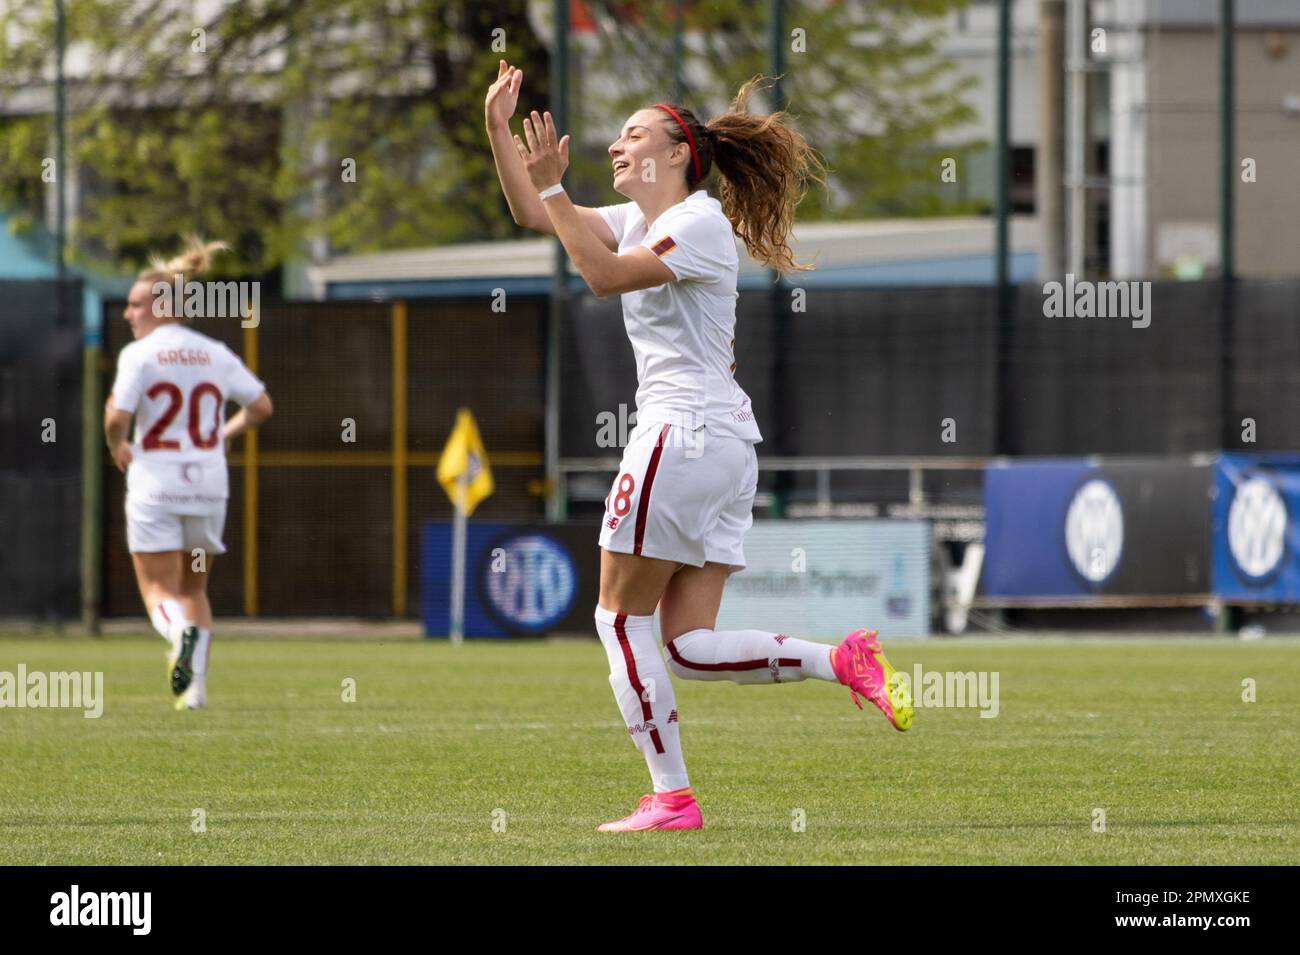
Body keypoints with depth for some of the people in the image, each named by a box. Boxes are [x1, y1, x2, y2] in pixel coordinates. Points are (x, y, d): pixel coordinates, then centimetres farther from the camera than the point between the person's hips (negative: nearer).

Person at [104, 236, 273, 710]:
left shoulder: (138, 354, -8)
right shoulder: (216, 354, 6)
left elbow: (118, 417, -17)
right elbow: (261, 406, 8)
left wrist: (116, 447, 3)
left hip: (155, 488, -4)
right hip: (208, 487, 4)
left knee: (158, 590, 0)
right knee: (194, 589, 19)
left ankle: (181, 632, -34)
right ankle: (196, 686, 10)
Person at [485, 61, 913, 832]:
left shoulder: (702, 224, -8)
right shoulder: (639, 221, 19)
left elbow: (605, 275, -22)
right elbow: (534, 215, 18)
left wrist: (552, 188, -20)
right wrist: (499, 129, 8)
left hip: (687, 435, -9)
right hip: (728, 449, 9)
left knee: (622, 619, -3)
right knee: (690, 646, 2)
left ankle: (671, 798, -3)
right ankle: (847, 662, -7)